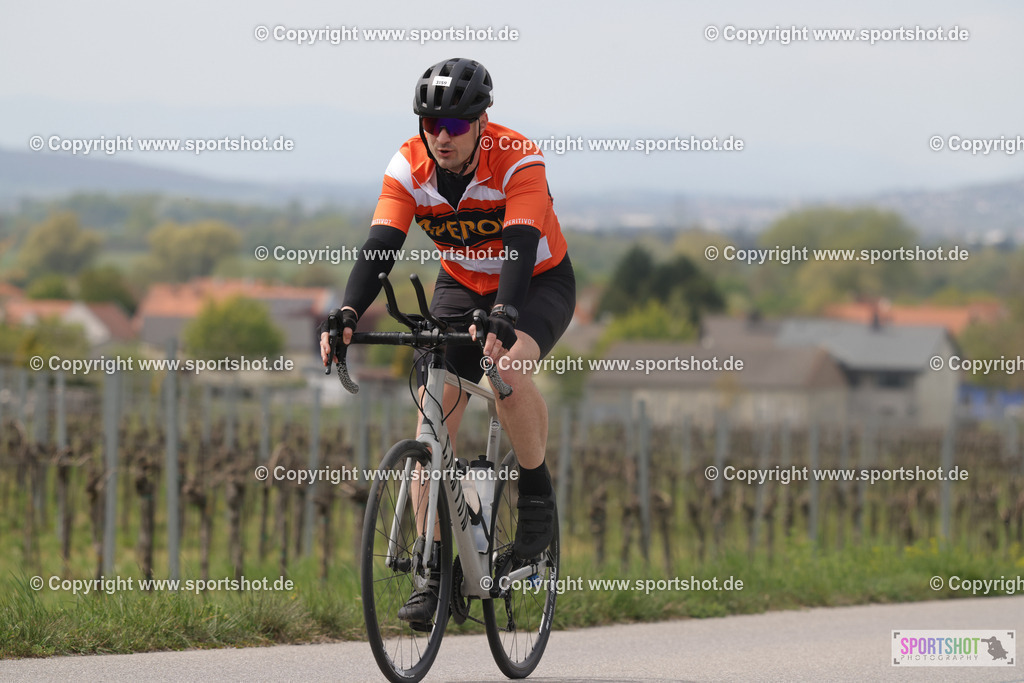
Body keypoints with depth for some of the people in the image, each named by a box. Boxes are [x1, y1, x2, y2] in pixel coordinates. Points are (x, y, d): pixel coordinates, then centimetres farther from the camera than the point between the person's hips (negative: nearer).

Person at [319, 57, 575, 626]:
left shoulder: (518, 160, -29)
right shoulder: (411, 166, -18)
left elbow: (519, 247, -40)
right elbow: (381, 246, -26)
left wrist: (503, 318, -57)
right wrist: (349, 313, -43)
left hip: (540, 284, -4)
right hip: (462, 287, 4)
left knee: (509, 366, -35)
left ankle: (537, 492, -10)